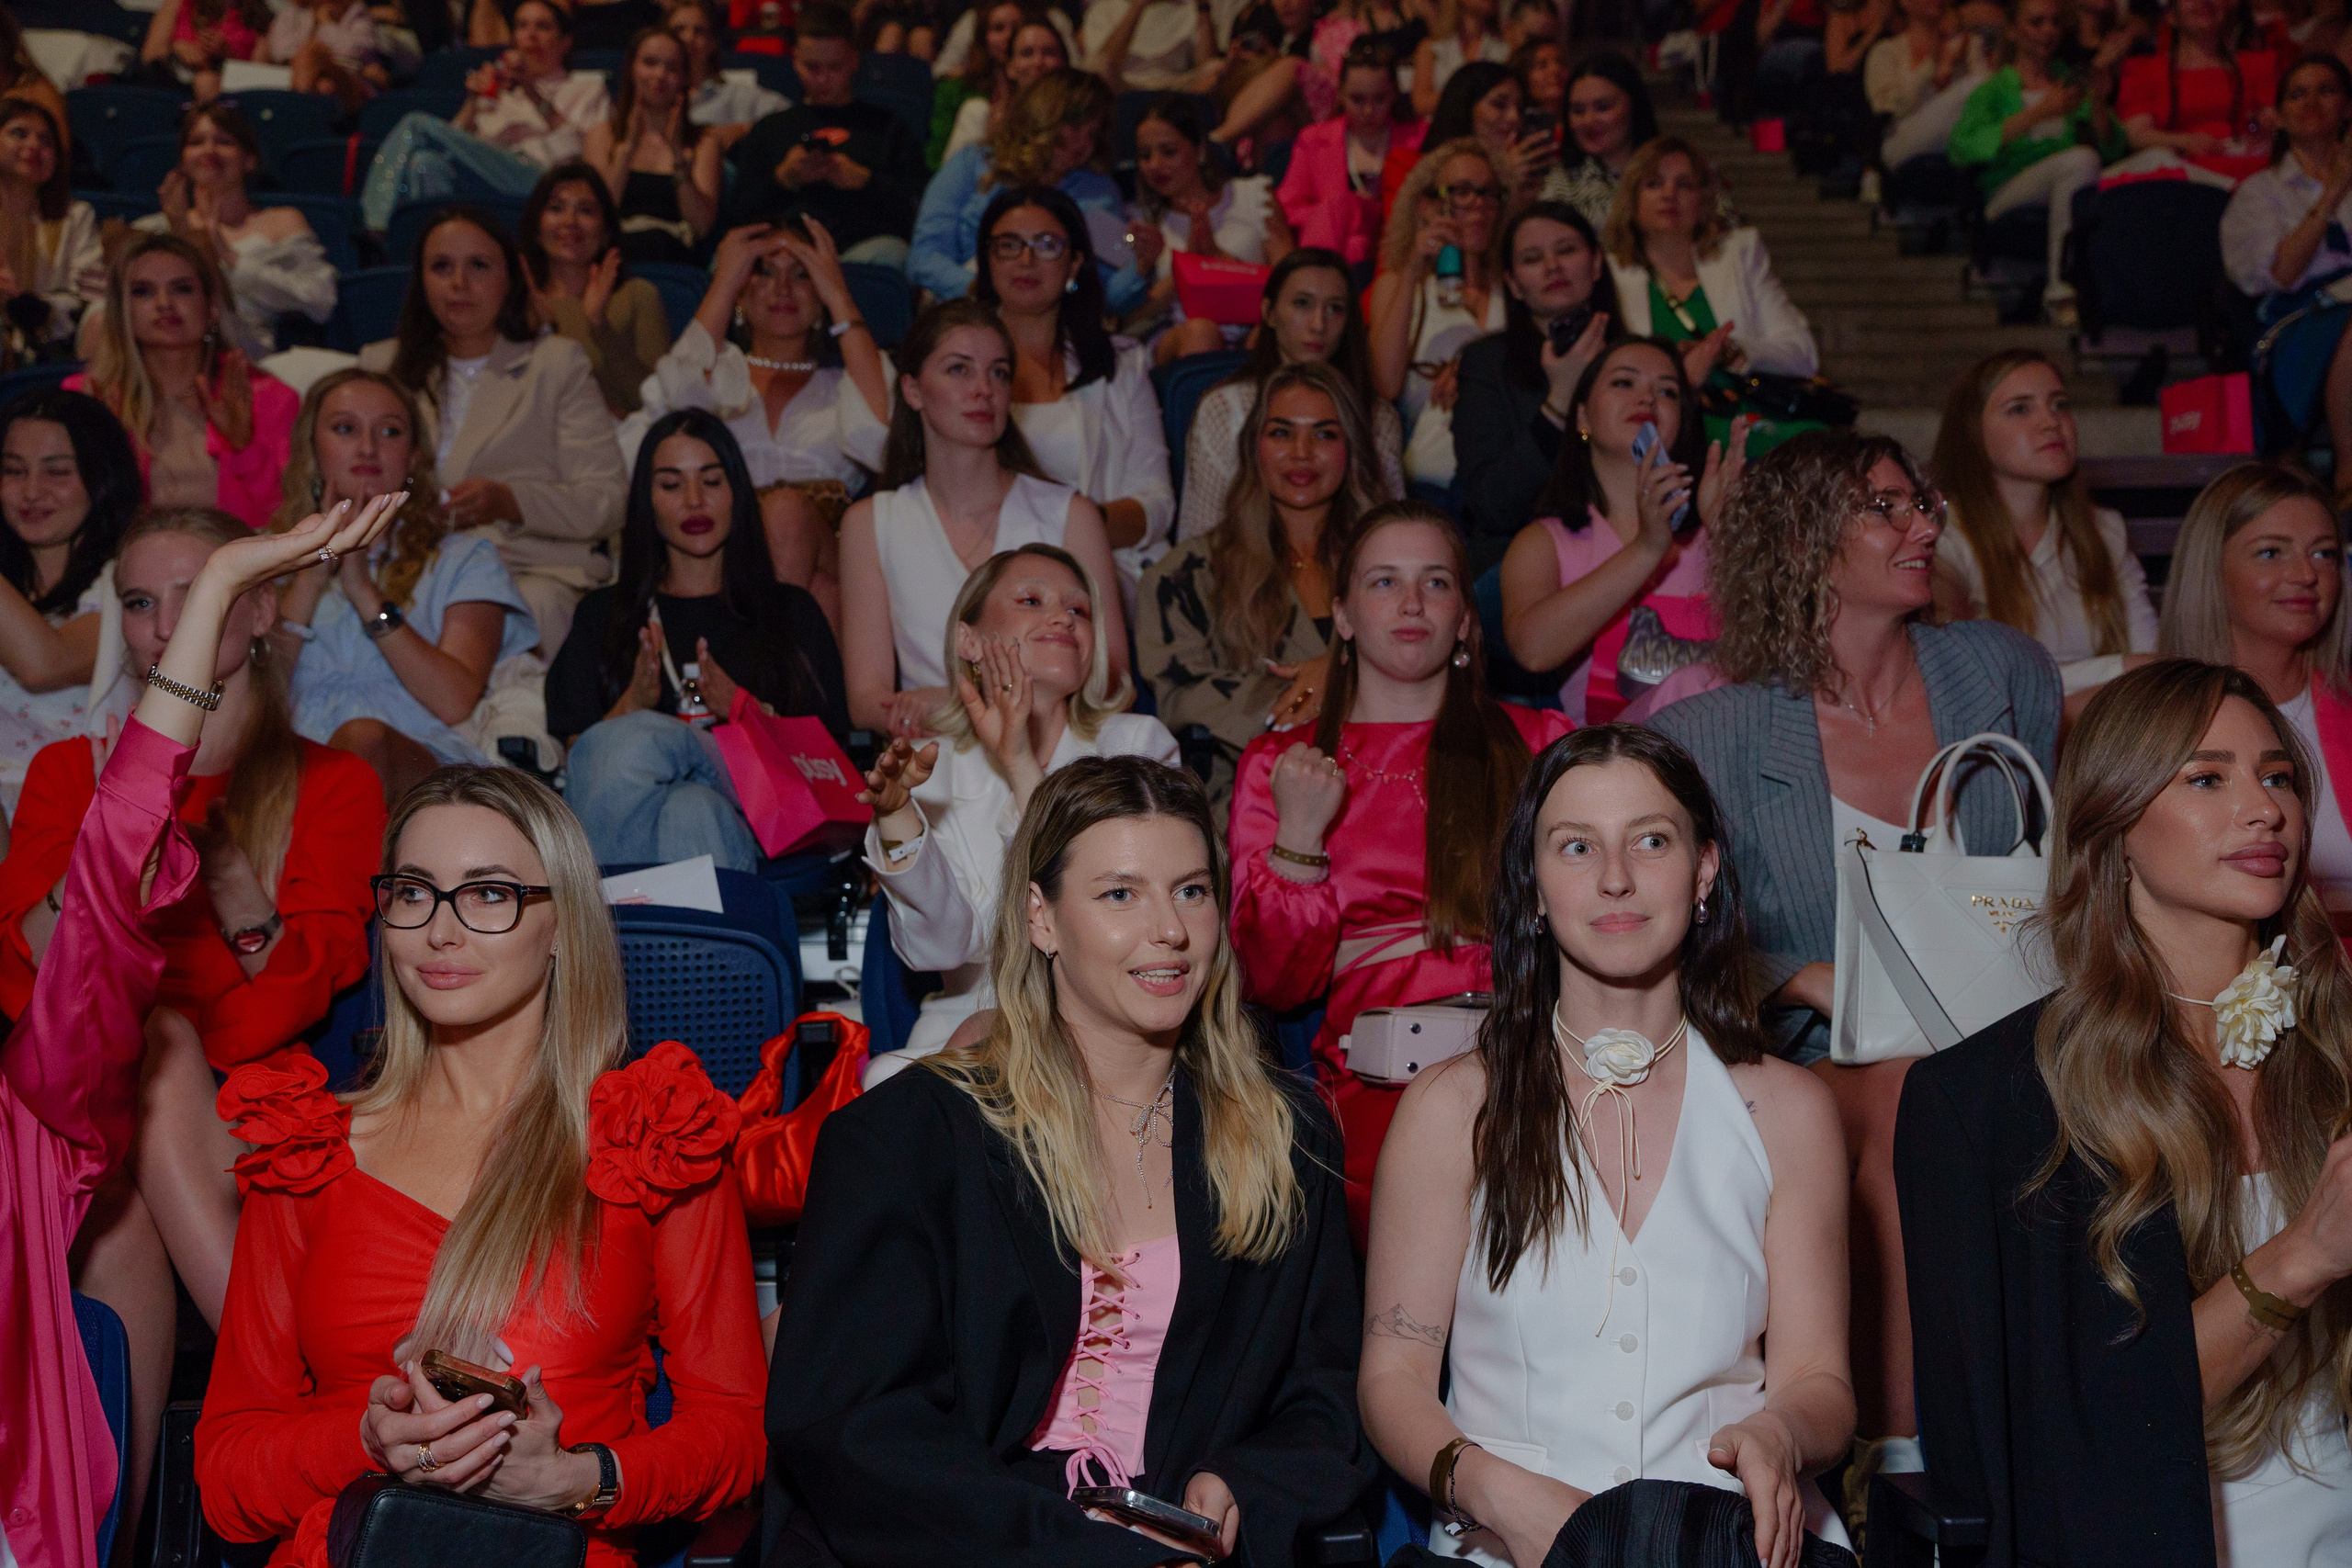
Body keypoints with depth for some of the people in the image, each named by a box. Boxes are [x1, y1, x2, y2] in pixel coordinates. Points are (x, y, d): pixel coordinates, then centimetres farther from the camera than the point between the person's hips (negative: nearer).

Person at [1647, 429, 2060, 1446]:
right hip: (1817, 1061, -3)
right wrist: (1813, 981, -15)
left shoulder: (2005, 675, 10)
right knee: (1907, 1096, -35)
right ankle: (1894, 1442, -27)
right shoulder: (1717, 736, 1)